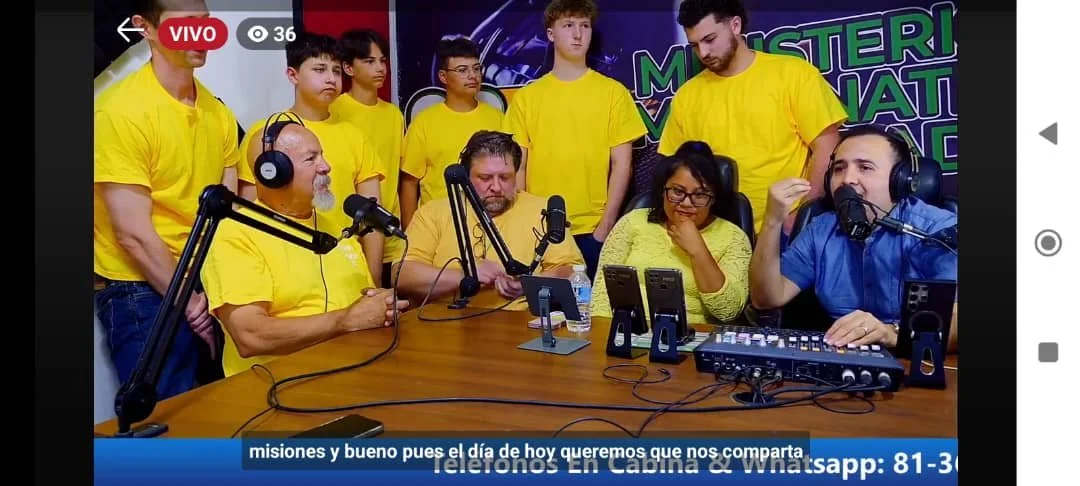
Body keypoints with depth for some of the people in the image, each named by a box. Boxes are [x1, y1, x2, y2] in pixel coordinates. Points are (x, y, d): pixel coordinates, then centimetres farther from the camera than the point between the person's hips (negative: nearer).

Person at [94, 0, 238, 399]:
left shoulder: (218, 112, 5)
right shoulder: (121, 110, -15)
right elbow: (134, 235, -16)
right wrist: (190, 303, -11)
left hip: (208, 283, 6)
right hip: (142, 292, -6)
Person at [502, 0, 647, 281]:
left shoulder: (613, 92, 2)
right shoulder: (526, 97, 6)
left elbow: (622, 166, 1)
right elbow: (517, 167, 6)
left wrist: (604, 227, -6)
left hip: (593, 230, -1)